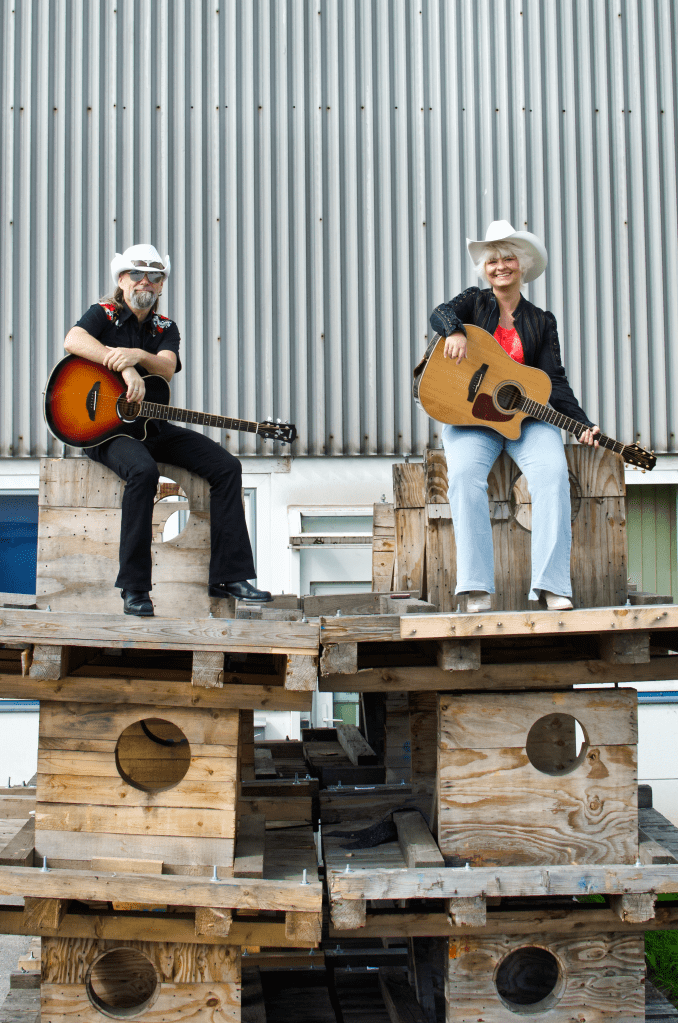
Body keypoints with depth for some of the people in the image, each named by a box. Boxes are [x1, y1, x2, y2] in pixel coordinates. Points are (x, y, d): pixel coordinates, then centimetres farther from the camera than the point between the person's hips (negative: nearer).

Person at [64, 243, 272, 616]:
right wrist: (126, 369, -30)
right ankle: (134, 588, -31)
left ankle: (228, 575, -9)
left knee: (226, 466, -10)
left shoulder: (165, 328, 14)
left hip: (153, 427, 6)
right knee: (143, 470, -37)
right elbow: (73, 341, -22)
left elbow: (166, 369, -7)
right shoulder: (104, 314, 1)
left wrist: (138, 355, -27)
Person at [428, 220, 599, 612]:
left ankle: (553, 586, -30)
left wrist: (584, 424, -10)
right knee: (465, 474, -31)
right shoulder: (475, 301, 12)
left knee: (553, 471, -28)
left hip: (527, 416, 1)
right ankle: (478, 589, -32)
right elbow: (441, 313, -9)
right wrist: (456, 331, -33)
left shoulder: (542, 322, 13)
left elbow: (556, 381, 5)